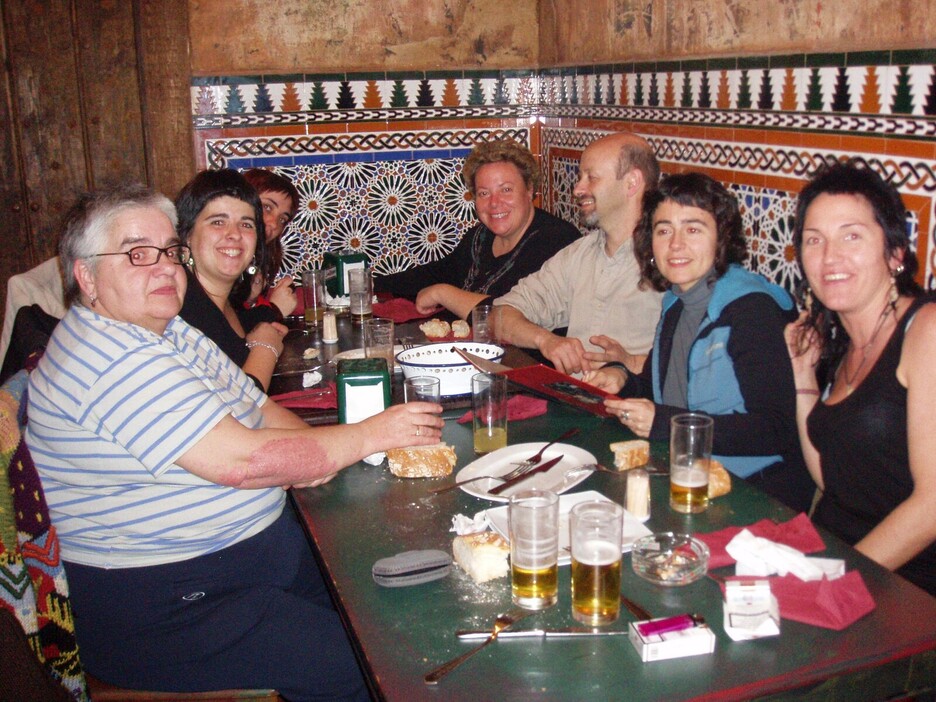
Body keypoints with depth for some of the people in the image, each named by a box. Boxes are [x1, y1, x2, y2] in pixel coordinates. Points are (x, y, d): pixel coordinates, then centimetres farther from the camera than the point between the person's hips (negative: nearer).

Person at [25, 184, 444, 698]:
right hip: (160, 609, -9)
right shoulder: (108, 361, -22)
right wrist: (370, 435, -17)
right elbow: (240, 459, -27)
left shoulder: (170, 330, 10)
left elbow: (262, 411, 13)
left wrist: (301, 455, -11)